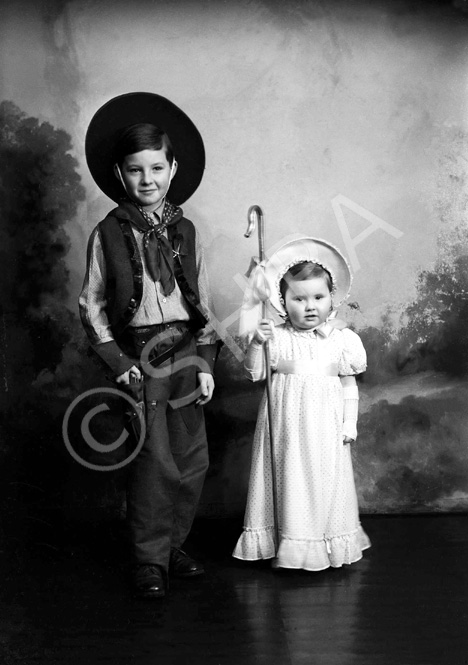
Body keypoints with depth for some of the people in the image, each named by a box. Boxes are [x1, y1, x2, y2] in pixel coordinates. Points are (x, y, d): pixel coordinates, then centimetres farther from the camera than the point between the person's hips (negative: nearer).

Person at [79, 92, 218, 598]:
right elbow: (92, 306, 1)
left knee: (193, 461, 7)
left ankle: (173, 545, 25)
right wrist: (116, 362, -7)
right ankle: (149, 560, 10)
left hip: (185, 353, 4)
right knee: (153, 463, -5)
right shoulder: (108, 233, 0)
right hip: (137, 356, -3)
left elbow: (203, 303, 10)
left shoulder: (185, 231, 8)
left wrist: (206, 362, 4)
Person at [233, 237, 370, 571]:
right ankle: (288, 545, 17)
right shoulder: (277, 337, -3)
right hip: (286, 421, -1)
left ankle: (330, 544, 22)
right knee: (288, 478, 5)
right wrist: (257, 343, -19)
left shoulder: (340, 339, 1)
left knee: (325, 480, 7)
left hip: (325, 423, 1)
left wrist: (350, 421, 1)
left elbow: (349, 384, 6)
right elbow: (255, 373, -4)